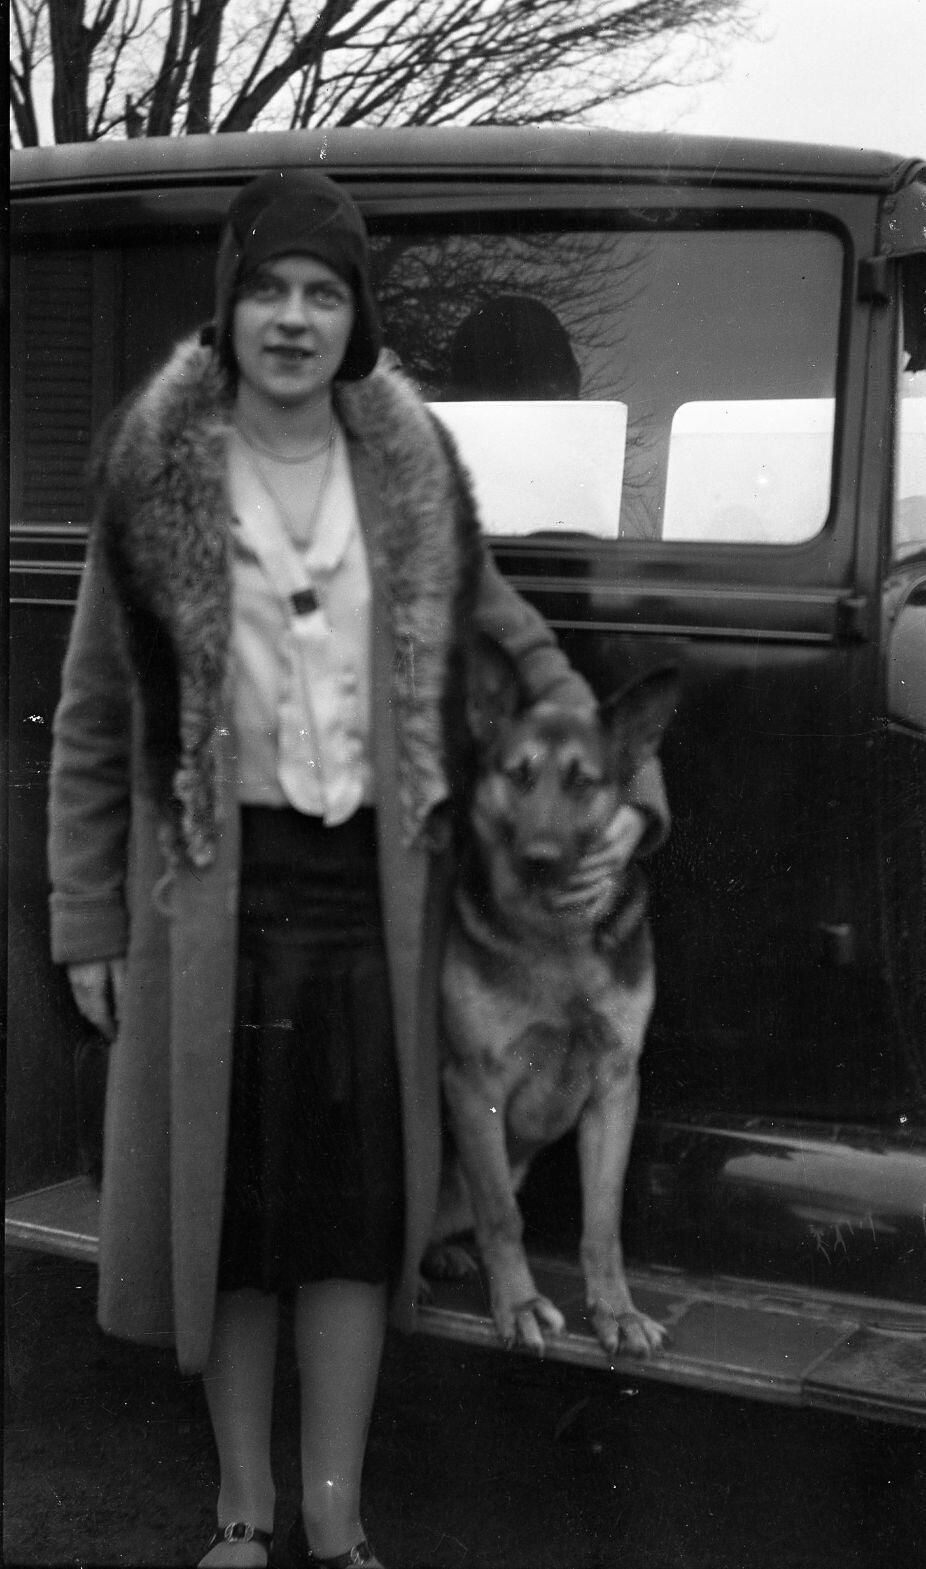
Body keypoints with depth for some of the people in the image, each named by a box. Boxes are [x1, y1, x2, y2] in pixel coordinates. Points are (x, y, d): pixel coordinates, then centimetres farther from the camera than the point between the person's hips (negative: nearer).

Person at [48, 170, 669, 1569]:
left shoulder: (412, 470, 2)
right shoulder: (156, 474, -4)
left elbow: (514, 642, 12)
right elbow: (93, 715, 0)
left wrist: (621, 785, 0)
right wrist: (87, 920, -1)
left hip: (375, 881, 2)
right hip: (212, 888, -1)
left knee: (360, 1198, 7)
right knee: (228, 1192, 8)